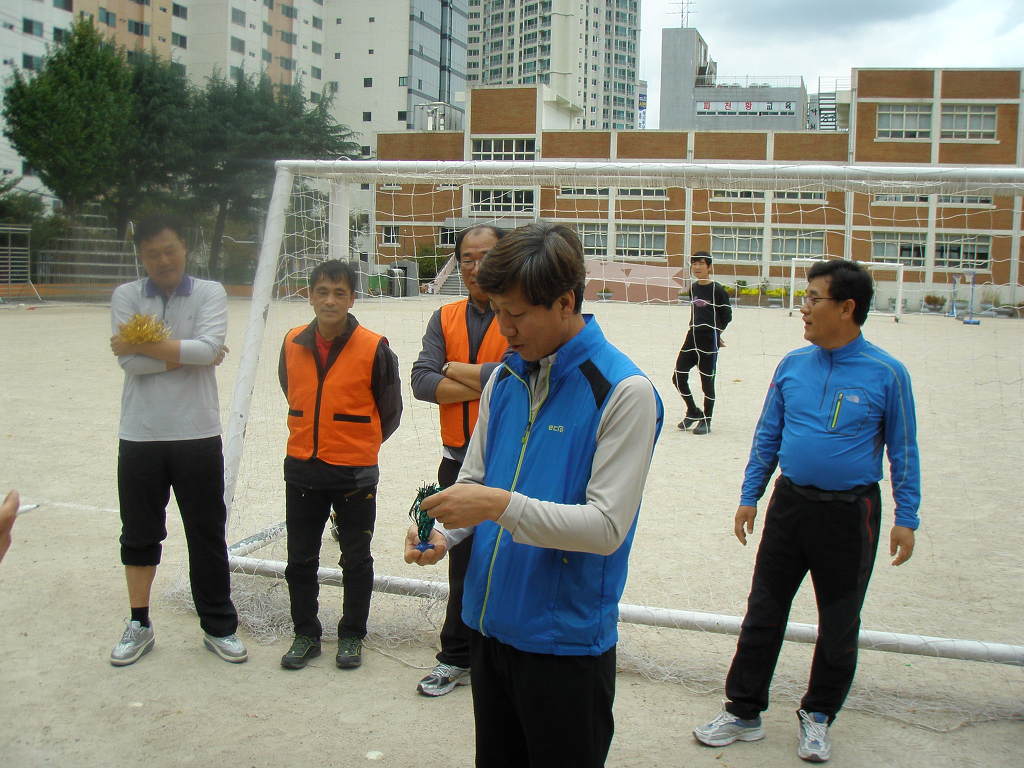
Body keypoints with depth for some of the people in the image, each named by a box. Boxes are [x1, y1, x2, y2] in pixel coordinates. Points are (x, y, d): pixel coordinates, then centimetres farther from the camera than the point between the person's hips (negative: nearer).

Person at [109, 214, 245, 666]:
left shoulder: (210, 293, 0)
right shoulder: (126, 296, 2)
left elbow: (209, 347, -18)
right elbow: (128, 362, -11)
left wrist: (143, 344, -12)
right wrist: (185, 355, -12)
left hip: (197, 434, -1)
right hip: (140, 435, 1)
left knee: (208, 535, 8)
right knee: (139, 532, 12)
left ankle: (218, 626, 21)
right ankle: (138, 625, 27)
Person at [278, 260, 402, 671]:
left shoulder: (373, 348, -12)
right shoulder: (293, 343, 0)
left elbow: (390, 410, 0)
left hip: (355, 472, -4)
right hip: (302, 469, 4)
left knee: (356, 560, 9)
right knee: (300, 559, 12)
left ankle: (352, 635, 25)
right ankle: (306, 634, 28)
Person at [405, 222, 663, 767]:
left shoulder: (624, 391, -16)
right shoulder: (505, 378, 5)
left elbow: (607, 526, -20)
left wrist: (502, 506, -26)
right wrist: (443, 533, -6)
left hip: (567, 641, -6)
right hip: (491, 624, 6)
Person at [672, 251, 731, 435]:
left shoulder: (717, 289, -9)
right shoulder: (693, 288, 10)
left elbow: (727, 315, -2)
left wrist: (715, 332, 6)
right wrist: (696, 329, 11)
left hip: (709, 340, -6)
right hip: (692, 337, 6)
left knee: (707, 381, 1)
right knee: (678, 377, 4)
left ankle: (706, 421, 14)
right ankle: (693, 412, 25)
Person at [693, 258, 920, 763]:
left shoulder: (886, 374, -9)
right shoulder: (792, 365, 1)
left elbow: (903, 451, -2)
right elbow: (768, 435, 9)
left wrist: (906, 518, -4)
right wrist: (750, 496, 8)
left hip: (850, 513, -3)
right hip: (790, 502, 3)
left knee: (839, 625, 11)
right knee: (763, 611, 9)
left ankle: (818, 716, 31)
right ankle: (743, 712, 23)